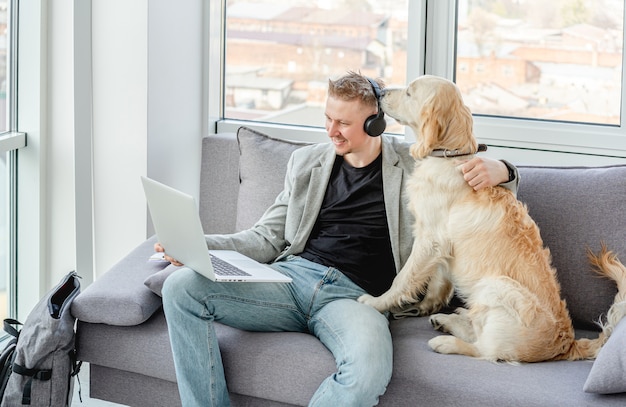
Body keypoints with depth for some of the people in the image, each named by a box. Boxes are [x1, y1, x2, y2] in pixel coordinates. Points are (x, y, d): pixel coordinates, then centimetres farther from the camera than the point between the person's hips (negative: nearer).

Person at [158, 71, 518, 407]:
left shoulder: (412, 165, 12)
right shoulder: (307, 161, 20)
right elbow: (267, 239, 19)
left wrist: (498, 170, -9)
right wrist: (198, 246, 2)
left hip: (355, 295, -3)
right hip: (292, 276, 4)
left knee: (370, 369, -41)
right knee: (182, 287, -21)